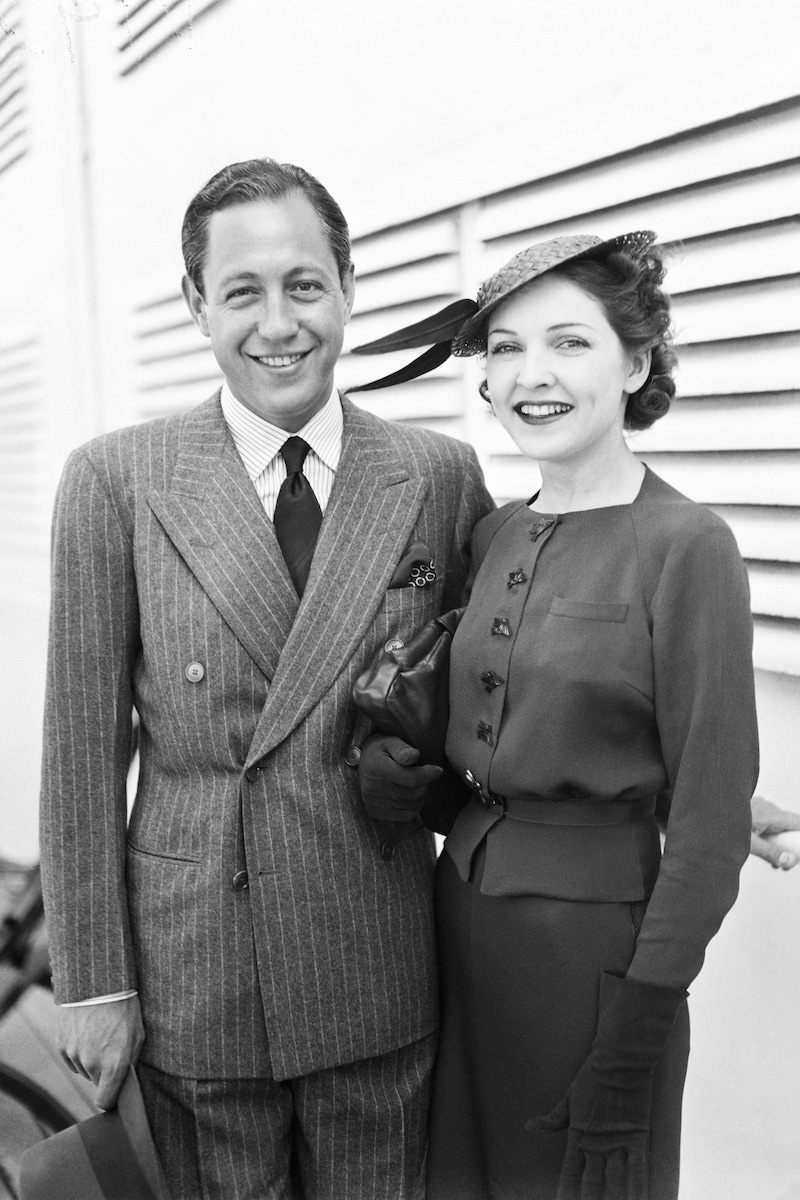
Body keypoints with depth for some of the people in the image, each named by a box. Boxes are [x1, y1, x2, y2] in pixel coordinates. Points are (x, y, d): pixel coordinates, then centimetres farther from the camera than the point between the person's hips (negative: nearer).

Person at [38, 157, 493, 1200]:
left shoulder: (441, 474, -1)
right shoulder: (114, 479, -6)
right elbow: (83, 745, -5)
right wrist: (92, 981, -4)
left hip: (383, 976, 2)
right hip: (193, 977, -1)